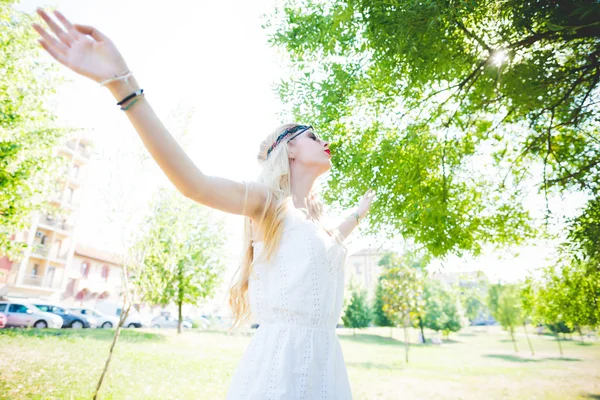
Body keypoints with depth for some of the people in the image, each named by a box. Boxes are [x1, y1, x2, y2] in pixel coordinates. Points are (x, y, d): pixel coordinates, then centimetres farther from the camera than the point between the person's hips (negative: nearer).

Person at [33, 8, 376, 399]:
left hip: (326, 357, 8)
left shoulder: (313, 214, 15)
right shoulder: (267, 200, -7)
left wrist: (360, 213, 47)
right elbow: (193, 183, -24)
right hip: (281, 357, -8)